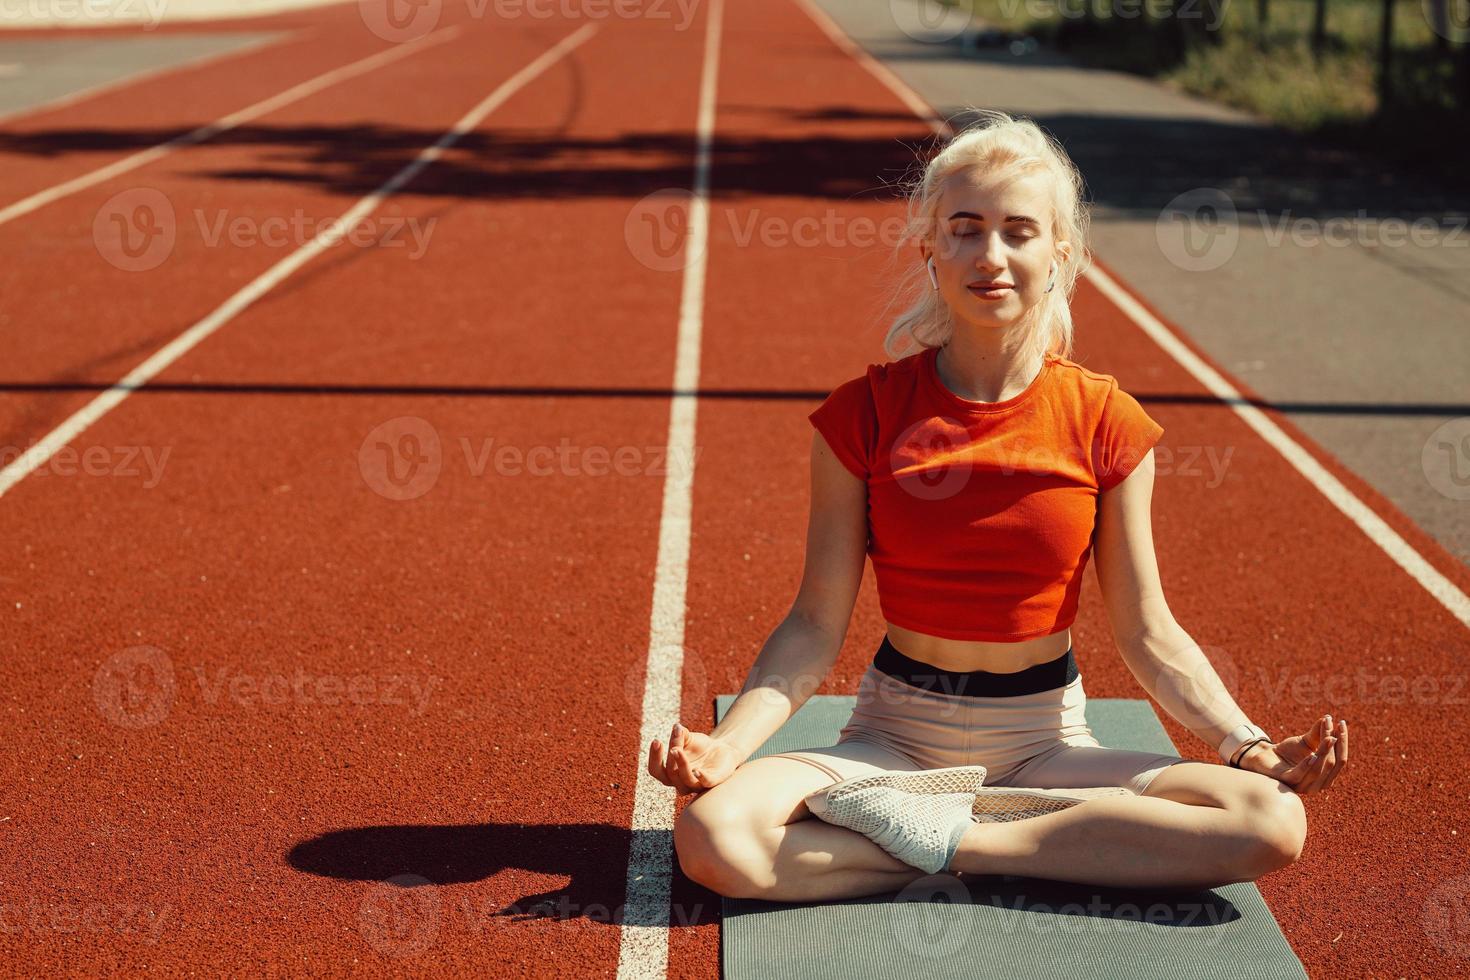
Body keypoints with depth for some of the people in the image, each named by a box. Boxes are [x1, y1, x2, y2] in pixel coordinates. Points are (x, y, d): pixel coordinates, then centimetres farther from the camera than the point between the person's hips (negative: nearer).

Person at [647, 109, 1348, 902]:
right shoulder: (863, 415, -5)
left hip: (1045, 743, 1)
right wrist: (727, 742, -19)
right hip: (893, 739, 0)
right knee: (712, 836, -29)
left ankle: (943, 834, -17)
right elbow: (817, 626, -4)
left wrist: (1251, 747, -13)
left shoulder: (1106, 425, -3)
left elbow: (1147, 634, 1)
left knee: (1274, 822, -24)